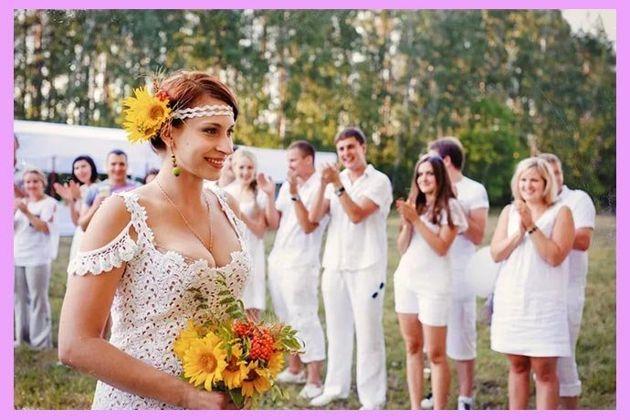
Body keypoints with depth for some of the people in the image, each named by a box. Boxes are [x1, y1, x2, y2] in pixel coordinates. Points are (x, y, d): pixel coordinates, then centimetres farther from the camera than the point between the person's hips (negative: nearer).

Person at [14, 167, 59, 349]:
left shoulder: (49, 203, -4)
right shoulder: (21, 202, 15)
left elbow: (46, 228, -15)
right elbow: (11, 228, 10)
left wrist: (27, 213, -24)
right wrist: (13, 210, -8)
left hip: (37, 259, -6)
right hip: (17, 257, 6)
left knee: (38, 298, -6)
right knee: (20, 298, 9)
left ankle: (40, 340, -2)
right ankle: (22, 336, 17)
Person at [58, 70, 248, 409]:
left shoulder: (227, 208, 3)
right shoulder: (123, 214, -14)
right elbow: (75, 345, -17)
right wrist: (187, 395, -20)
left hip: (220, 402, 6)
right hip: (140, 402, -5)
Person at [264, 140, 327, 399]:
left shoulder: (320, 187, -11)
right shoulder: (287, 185, 11)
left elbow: (308, 226, -19)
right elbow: (274, 223, 10)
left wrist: (295, 194, -23)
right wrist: (269, 195, 0)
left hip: (301, 264, -8)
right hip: (278, 260, 8)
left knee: (304, 319, -8)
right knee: (287, 318, 15)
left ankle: (314, 380, -4)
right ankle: (294, 369, 28)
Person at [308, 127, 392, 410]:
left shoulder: (379, 181, -4)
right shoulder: (336, 180, 10)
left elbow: (356, 214, -16)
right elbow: (313, 217, 0)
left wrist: (338, 184, -17)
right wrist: (323, 184, -11)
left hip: (366, 267, -5)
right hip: (334, 265, 5)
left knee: (367, 332, -4)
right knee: (337, 329, 13)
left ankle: (372, 398, 3)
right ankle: (336, 386, 25)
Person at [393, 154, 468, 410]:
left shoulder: (449, 206, -5)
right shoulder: (414, 205, 12)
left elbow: (442, 248, -14)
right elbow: (402, 248, 9)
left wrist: (416, 219, -16)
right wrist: (407, 222, -7)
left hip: (434, 285, -6)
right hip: (406, 281, 6)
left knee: (435, 353, -5)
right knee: (412, 348, 8)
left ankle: (439, 412, 0)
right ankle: (415, 410, 14)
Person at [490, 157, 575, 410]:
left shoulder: (560, 213, -1)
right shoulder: (509, 212, 10)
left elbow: (555, 256, -13)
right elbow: (496, 254, 1)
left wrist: (532, 226, -18)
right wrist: (519, 233, -13)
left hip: (544, 302, -3)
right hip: (511, 300, 4)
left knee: (545, 371, -3)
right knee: (517, 366, 11)